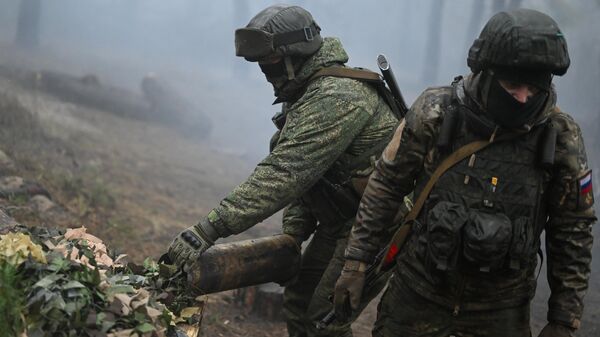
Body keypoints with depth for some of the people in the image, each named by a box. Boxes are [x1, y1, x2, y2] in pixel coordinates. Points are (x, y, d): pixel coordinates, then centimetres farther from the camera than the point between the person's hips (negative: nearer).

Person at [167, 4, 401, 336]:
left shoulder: (336, 97, -26)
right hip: (338, 222, 10)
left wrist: (209, 229, -36)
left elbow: (283, 174, -33)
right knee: (298, 303, 14)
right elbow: (301, 172, 13)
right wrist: (293, 231, 0)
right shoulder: (307, 95, 8)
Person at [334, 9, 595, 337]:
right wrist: (355, 261, -2)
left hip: (501, 306, 1)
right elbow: (385, 186, -3)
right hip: (420, 289, 0)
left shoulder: (561, 137, -10)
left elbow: (572, 232, -2)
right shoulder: (435, 112, -13)